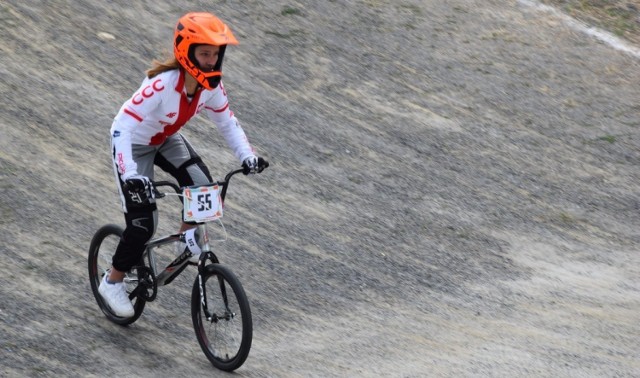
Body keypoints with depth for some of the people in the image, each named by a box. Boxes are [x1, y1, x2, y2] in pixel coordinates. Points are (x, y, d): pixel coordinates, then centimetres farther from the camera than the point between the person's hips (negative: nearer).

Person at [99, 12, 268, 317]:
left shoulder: (211, 85, -18)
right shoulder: (161, 85, -39)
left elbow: (227, 121, -4)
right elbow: (123, 126, -41)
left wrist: (247, 155, -19)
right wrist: (130, 175, -50)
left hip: (166, 141, 6)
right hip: (134, 145, -6)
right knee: (142, 225, -10)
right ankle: (112, 282, 14)